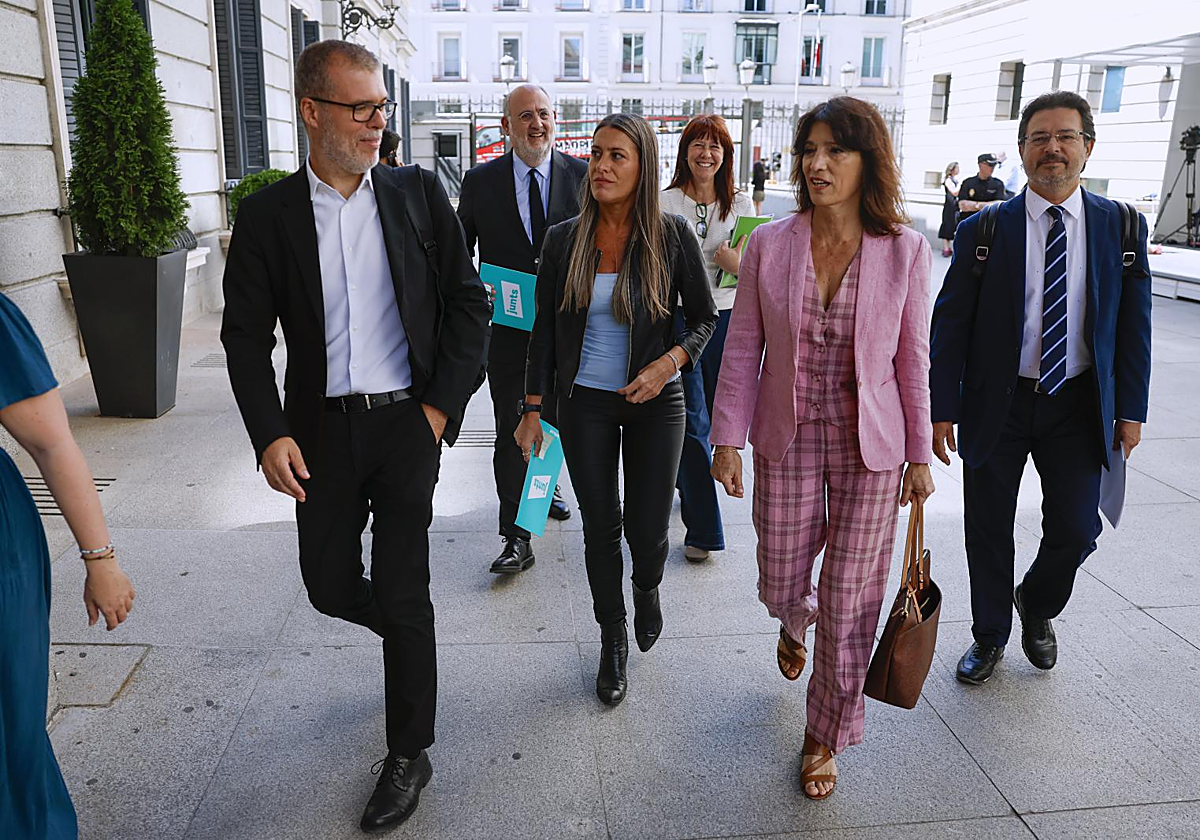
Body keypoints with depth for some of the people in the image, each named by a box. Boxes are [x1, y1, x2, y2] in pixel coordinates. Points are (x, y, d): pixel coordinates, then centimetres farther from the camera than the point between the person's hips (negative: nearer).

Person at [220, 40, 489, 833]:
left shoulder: (418, 192, -1)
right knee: (331, 586, 10)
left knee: (403, 595, 2)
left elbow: (469, 302, 1)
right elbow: (247, 333, 1)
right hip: (321, 429, 2)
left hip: (407, 421, -2)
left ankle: (409, 754, 22)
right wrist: (270, 434, -9)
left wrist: (442, 405, -6)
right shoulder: (268, 213, 0)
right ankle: (411, 637, 45)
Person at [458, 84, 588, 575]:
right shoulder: (481, 182, 0)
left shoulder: (581, 175, -1)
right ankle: (516, 538, 6)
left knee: (554, 422, 19)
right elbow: (458, 250, 8)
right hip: (507, 328, -1)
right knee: (511, 432, -1)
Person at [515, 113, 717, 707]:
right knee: (600, 526, 8)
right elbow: (544, 330, 3)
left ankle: (647, 589, 41)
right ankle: (613, 640, 30)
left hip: (655, 400, -1)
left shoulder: (673, 237, -7)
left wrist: (669, 362, -18)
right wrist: (532, 411, 2)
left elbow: (704, 318, 1)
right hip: (585, 402, 1)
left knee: (647, 529, 4)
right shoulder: (563, 240, -2)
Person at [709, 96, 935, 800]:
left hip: (870, 446, -1)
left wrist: (919, 455, 3)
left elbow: (913, 360, 0)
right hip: (788, 439, 1)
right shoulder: (769, 245, -5)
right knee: (781, 585, 11)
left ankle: (826, 737, 29)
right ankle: (795, 624, 53)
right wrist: (729, 440, -4)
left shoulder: (906, 250, -6)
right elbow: (742, 350, -1)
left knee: (850, 599, 5)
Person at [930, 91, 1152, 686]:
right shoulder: (983, 230, -4)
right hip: (997, 405, -1)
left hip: (1078, 405, 1)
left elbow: (1134, 323, 5)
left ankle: (1037, 604, 34)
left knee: (1075, 532, 0)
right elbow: (950, 323, -4)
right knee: (989, 532, 8)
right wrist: (942, 409, -6)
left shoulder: (1121, 227, 1)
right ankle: (989, 636, 31)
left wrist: (1131, 408, 2)